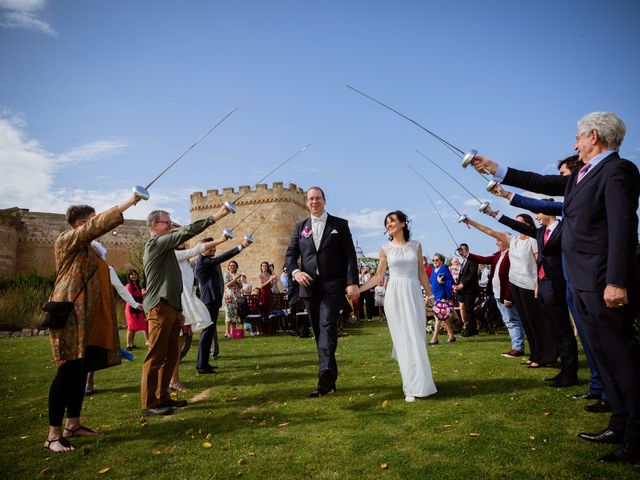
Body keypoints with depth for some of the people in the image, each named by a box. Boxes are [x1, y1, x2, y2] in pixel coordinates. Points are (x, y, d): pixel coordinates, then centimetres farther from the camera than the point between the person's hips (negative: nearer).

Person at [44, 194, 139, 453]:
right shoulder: (67, 239, -3)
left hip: (90, 319, 9)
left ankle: (73, 425, 19)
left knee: (81, 370, 10)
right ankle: (53, 435, -2)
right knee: (68, 370, -9)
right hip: (71, 315, -9)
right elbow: (98, 225, -19)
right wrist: (128, 203, -19)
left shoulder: (88, 249, 22)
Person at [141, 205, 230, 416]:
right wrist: (214, 217, -22)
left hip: (170, 308, 9)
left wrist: (178, 310, 20)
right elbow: (185, 233, -20)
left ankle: (162, 397, 20)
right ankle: (149, 403, 1)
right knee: (156, 356, -5)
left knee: (171, 355, 11)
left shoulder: (164, 247, 20)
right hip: (159, 308, -9)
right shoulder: (155, 243, -8)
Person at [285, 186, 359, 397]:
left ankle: (325, 375, -25)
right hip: (310, 286, 4)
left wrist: (353, 282, -12)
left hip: (333, 285, -4)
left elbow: (350, 255, -1)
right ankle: (330, 379, 19)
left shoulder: (340, 225, 5)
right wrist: (295, 271, -10)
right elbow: (290, 254, 11)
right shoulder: (301, 227, 13)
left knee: (328, 326, -18)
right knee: (319, 331, 8)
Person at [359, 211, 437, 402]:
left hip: (414, 294, 1)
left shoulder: (416, 245, 7)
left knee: (417, 339, 1)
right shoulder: (385, 248, 5)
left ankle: (416, 380, 19)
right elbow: (378, 276, 6)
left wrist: (430, 296, 9)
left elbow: (422, 273, 11)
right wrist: (358, 289, -4)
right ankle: (412, 387, 6)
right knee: (404, 340, -1)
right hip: (395, 295, -1)